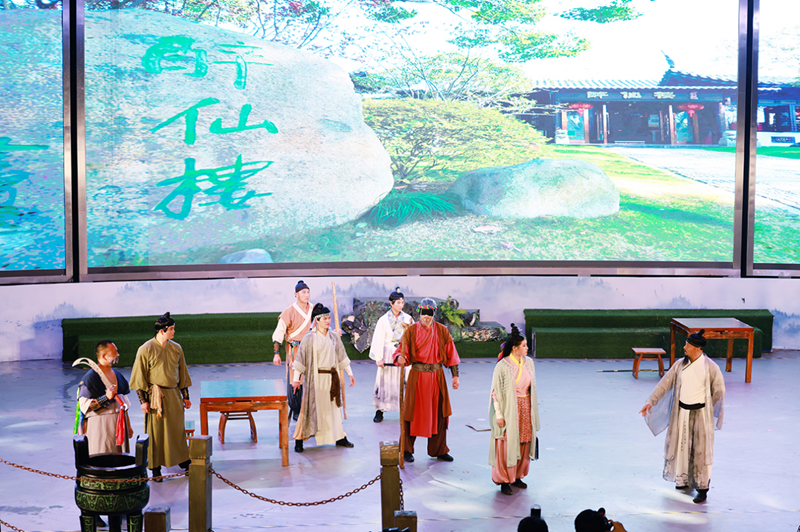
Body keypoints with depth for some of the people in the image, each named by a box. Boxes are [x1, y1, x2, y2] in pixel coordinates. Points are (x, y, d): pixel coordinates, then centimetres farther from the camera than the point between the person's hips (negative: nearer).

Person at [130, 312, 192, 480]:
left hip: (174, 395, 4)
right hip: (155, 397, -4)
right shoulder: (146, 350, -9)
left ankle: (184, 462, 21)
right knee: (156, 432, 2)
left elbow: (182, 373, 13)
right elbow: (140, 377, -8)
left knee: (178, 429, 10)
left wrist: (185, 396, 12)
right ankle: (156, 468, 11)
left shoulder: (176, 349, 6)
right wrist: (143, 400, -11)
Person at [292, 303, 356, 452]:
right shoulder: (309, 338, -7)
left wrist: (350, 373, 15)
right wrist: (295, 378, -12)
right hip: (315, 378, -4)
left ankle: (339, 437, 17)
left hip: (331, 377, 4)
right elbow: (300, 358, -7)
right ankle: (299, 440, 5)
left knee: (333, 406, 10)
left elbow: (342, 356, 15)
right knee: (311, 408, -2)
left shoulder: (334, 337, 7)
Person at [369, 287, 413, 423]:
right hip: (388, 354, -2)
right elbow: (378, 339, -3)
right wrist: (378, 358, -8)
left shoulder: (407, 319, 6)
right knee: (385, 381, -3)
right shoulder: (384, 320, -1)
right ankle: (379, 412, 2)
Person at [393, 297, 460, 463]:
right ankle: (407, 450, 10)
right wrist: (400, 358, -31)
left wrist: (455, 375, 4)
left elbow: (451, 354, 7)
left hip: (437, 376, 2)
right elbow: (402, 349, -8)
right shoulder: (411, 331, -1)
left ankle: (439, 450, 18)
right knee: (413, 412, -1)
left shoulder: (442, 331, 5)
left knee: (439, 413, 5)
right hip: (417, 376, -2)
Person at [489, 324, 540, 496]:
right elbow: (496, 392, -12)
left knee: (524, 443, 12)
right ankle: (504, 481, 11)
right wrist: (499, 415, -14)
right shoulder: (503, 366, -15)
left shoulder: (528, 363, 3)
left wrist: (532, 410, 13)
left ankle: (516, 476, 27)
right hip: (508, 409, -6)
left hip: (525, 409, 6)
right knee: (507, 444, 0)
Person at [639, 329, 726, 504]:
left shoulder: (710, 367, -12)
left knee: (700, 449, -3)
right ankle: (685, 480, 31)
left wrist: (707, 409, 4)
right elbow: (665, 383, 2)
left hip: (700, 413, -5)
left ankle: (703, 488, 4)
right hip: (681, 411, 5)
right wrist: (651, 401, -6)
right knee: (681, 445, 13)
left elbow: (719, 391, -3)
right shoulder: (680, 365, 1)